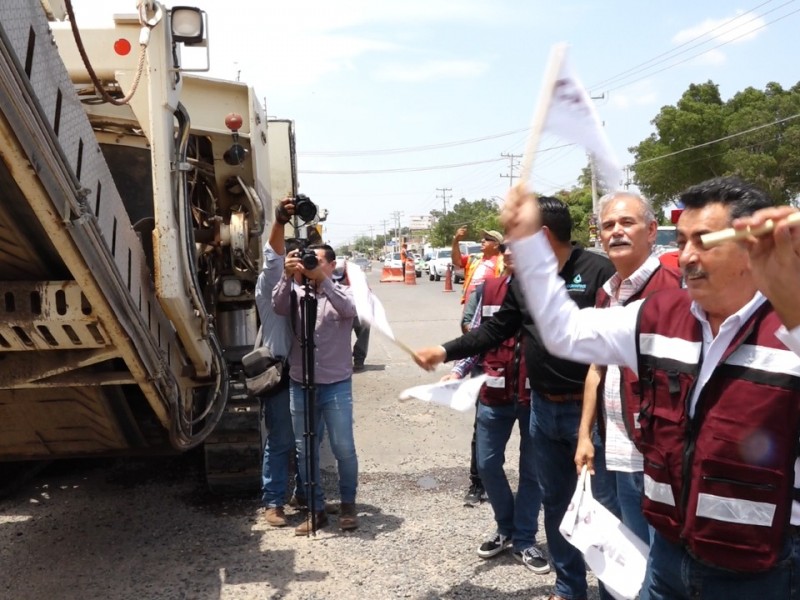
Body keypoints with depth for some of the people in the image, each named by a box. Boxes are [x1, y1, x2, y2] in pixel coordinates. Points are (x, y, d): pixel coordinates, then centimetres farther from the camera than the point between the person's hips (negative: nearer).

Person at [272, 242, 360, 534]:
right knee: (305, 450, 8)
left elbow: (348, 309, -20)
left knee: (343, 448, 1)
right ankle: (317, 509, 21)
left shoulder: (343, 293, 2)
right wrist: (287, 276, -29)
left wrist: (321, 279, -30)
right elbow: (278, 307, -13)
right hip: (300, 385, 3)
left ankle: (348, 504, 23)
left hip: (336, 385, -2)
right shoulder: (297, 293, 7)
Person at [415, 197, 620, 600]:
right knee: (554, 500, 17)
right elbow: (495, 330, 14)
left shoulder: (599, 271, -13)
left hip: (590, 408, -7)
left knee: (604, 504, 3)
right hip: (543, 407, 7)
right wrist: (445, 351, 7)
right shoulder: (523, 279, 8)